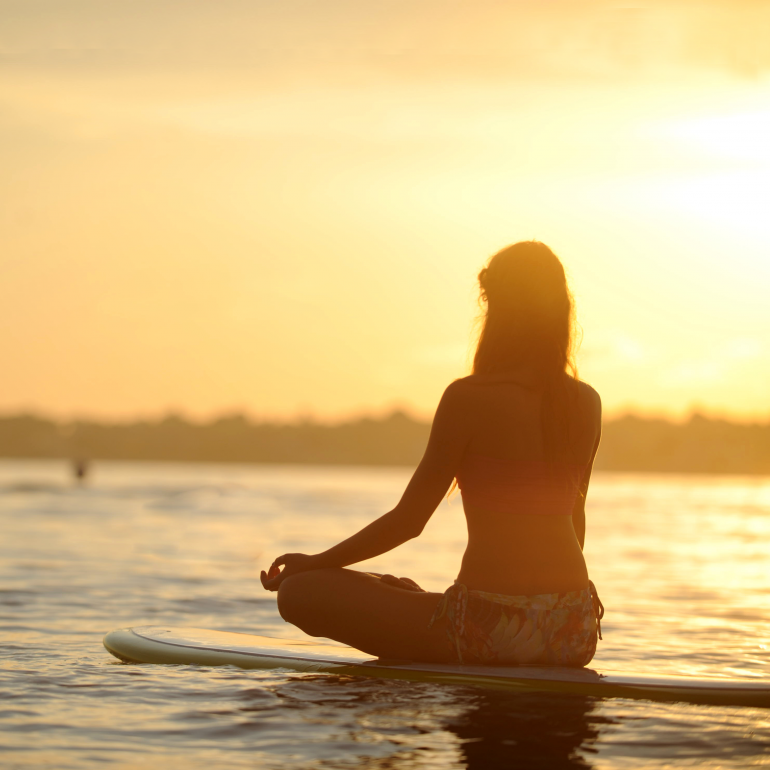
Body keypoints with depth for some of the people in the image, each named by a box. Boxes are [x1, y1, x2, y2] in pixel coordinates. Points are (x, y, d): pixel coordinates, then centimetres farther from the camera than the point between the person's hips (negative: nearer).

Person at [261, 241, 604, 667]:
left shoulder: (469, 397, -9)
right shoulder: (587, 403, 6)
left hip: (493, 626, -7)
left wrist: (314, 563, 7)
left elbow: (407, 520, -6)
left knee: (299, 593, -2)